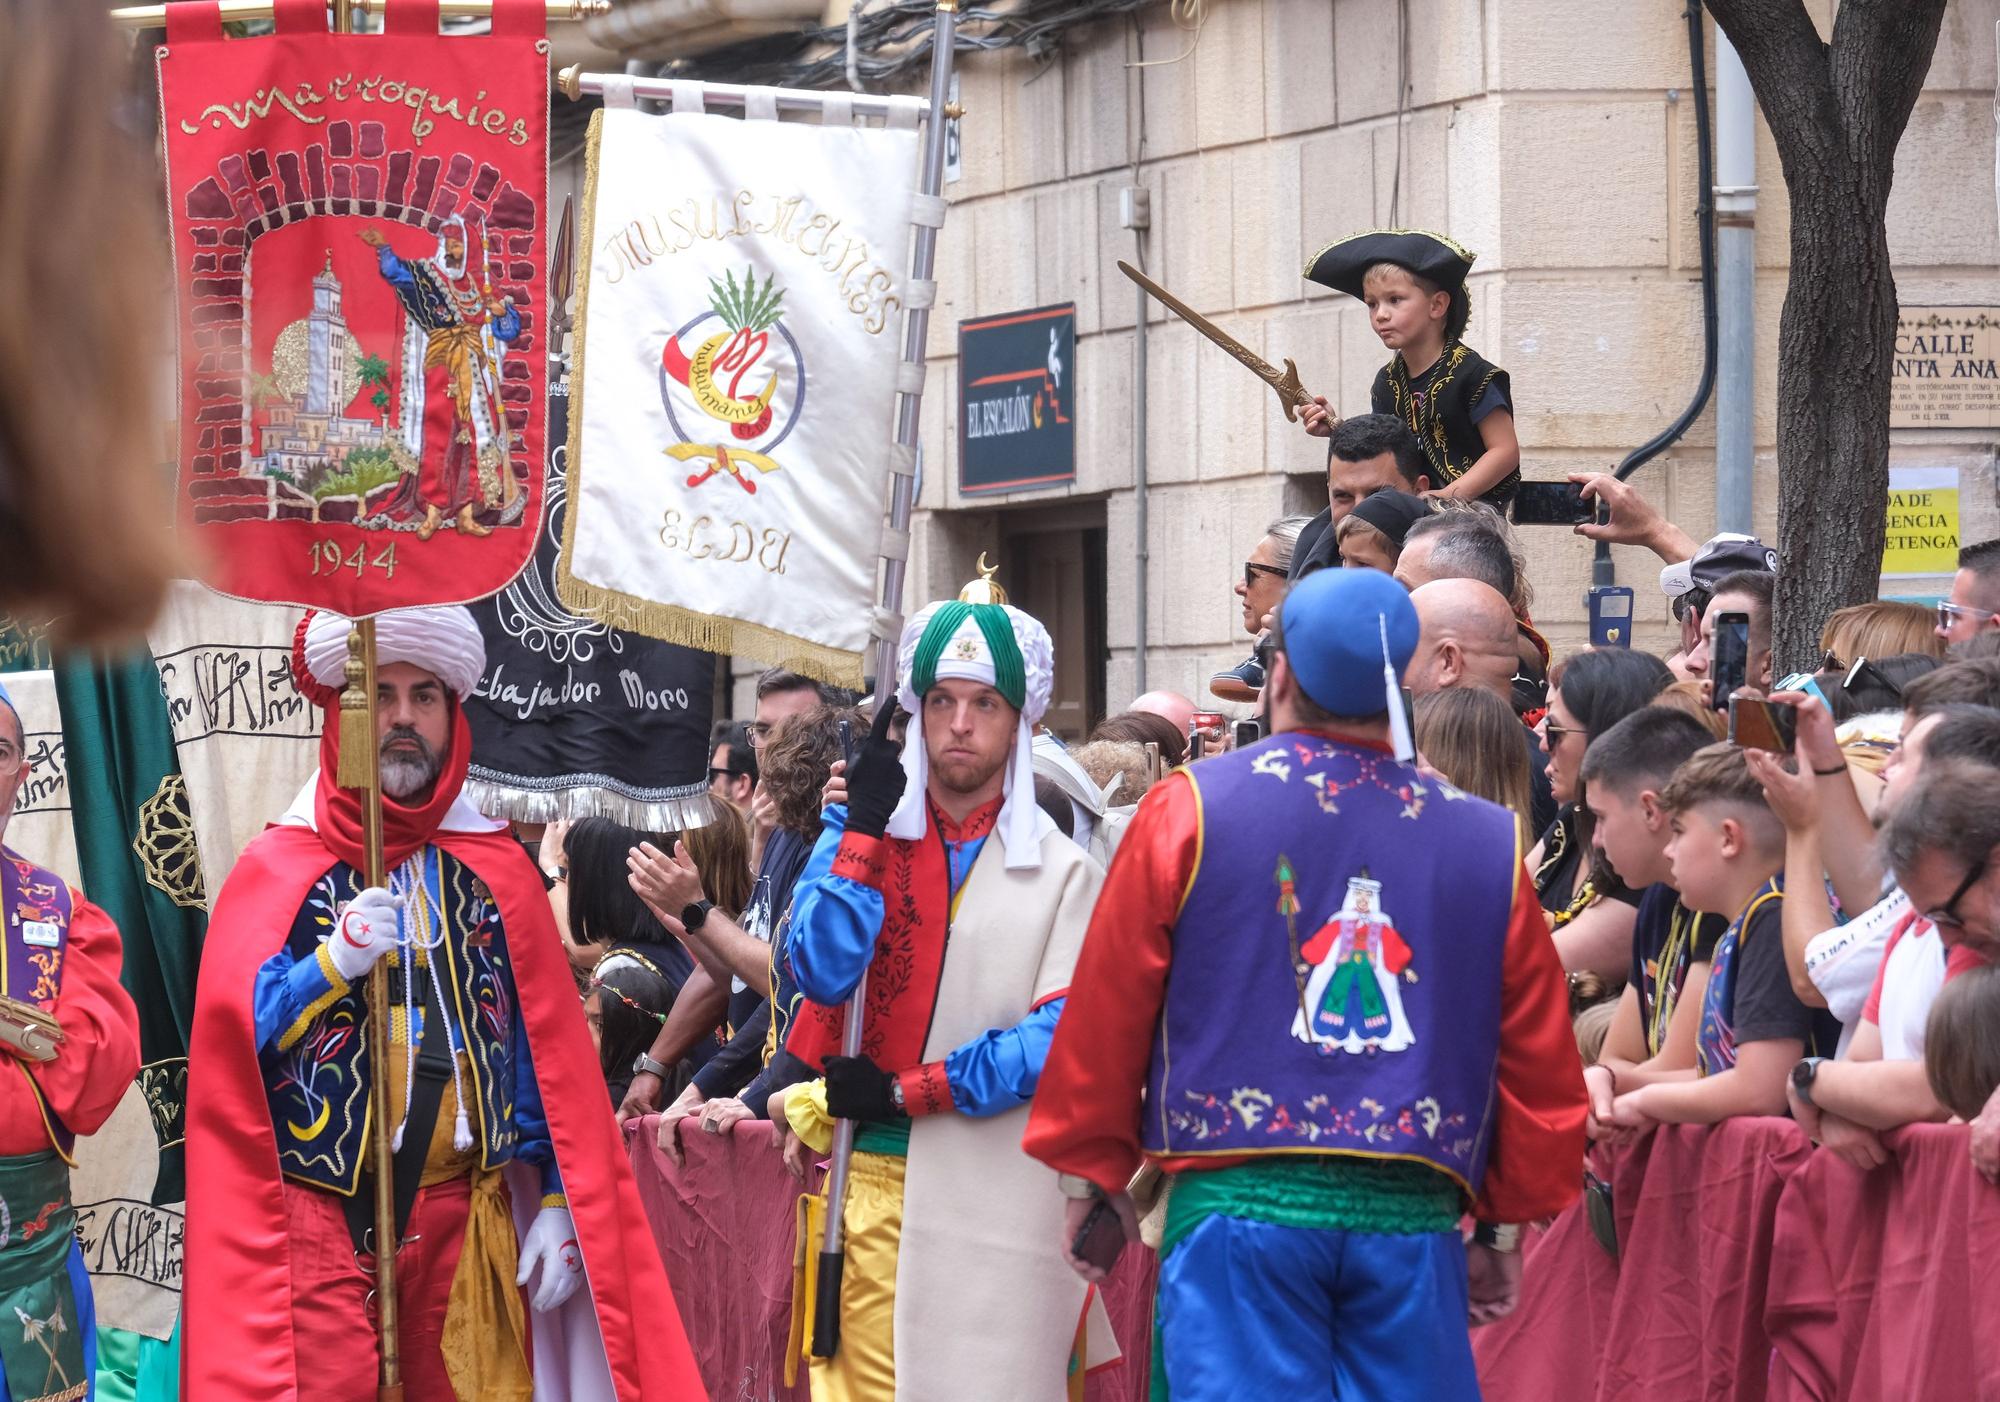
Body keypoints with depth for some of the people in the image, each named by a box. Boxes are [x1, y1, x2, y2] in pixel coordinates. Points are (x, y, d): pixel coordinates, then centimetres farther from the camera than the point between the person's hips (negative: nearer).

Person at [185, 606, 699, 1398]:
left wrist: (557, 1201, 0)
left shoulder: (498, 873, 9)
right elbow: (230, 1039, -5)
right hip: (321, 1221, -2)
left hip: (465, 1219, 2)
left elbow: (550, 1057, 7)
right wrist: (332, 963, -18)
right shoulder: (277, 870, 3)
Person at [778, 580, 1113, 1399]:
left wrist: (903, 1091, -9)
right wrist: (864, 830, -9)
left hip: (1002, 1192, -1)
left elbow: (1061, 1039, -5)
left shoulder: (1063, 872, 5)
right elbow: (822, 971, -5)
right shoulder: (860, 831, 11)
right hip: (872, 1181, 1)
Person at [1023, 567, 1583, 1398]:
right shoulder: (1486, 844, 3)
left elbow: (1105, 1017, 2)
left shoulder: (1191, 810, -2)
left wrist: (1092, 1176, 15)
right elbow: (1541, 1067, 8)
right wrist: (1503, 1226, 19)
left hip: (1240, 1205, -2)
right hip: (1414, 1215, 2)